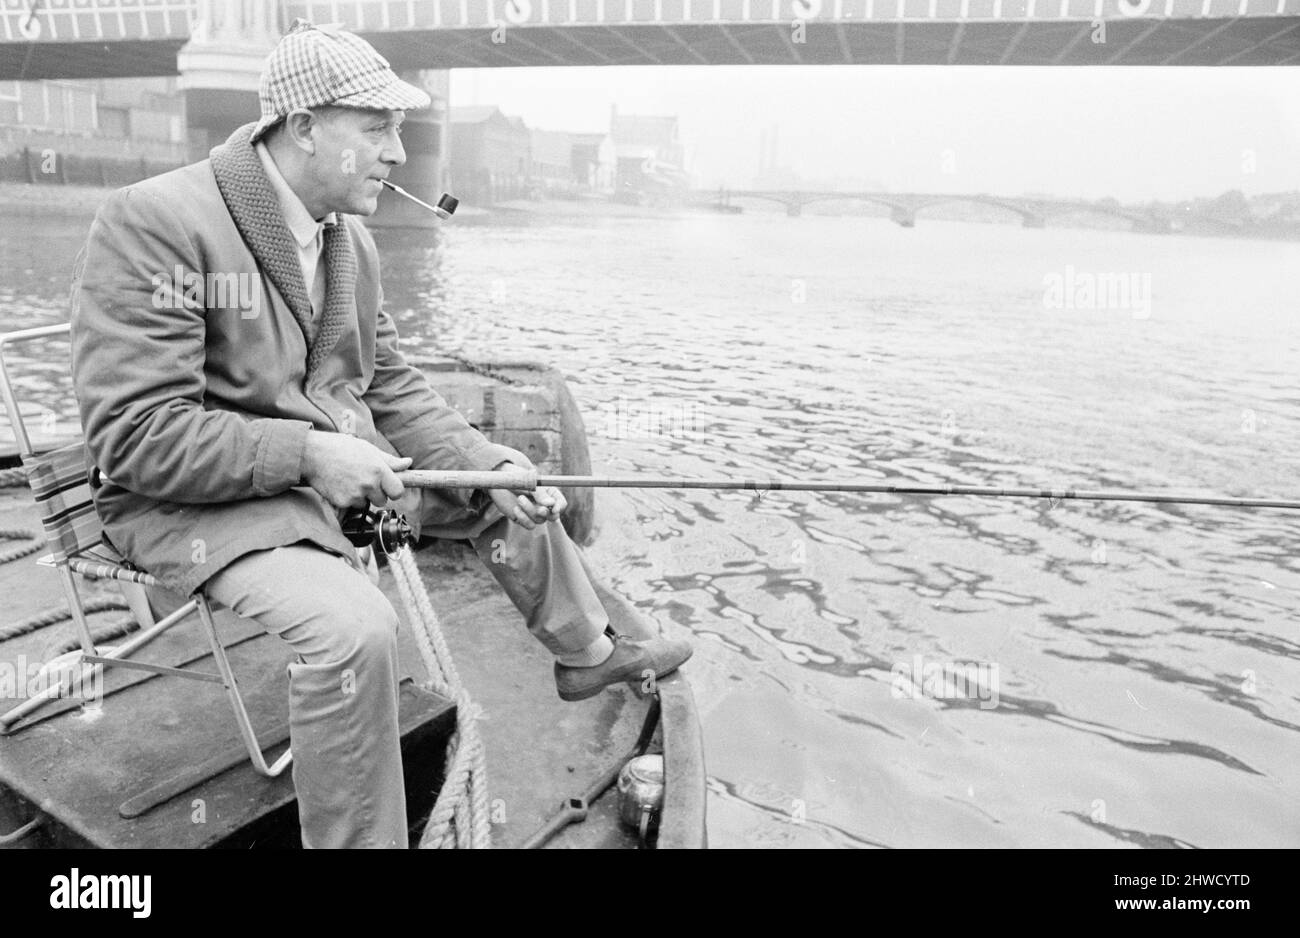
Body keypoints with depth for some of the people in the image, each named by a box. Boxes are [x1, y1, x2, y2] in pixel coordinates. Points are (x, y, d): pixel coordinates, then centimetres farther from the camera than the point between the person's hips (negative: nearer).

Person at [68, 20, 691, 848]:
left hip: (336, 463, 8)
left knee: (511, 490, 13)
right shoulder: (156, 222, -20)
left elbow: (393, 390, 6)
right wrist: (309, 453, -28)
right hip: (198, 497, -8)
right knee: (354, 626, -34)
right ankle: (358, 838, -9)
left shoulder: (351, 238, 4)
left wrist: (492, 464, -8)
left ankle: (587, 651, 35)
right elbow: (136, 432, -24)